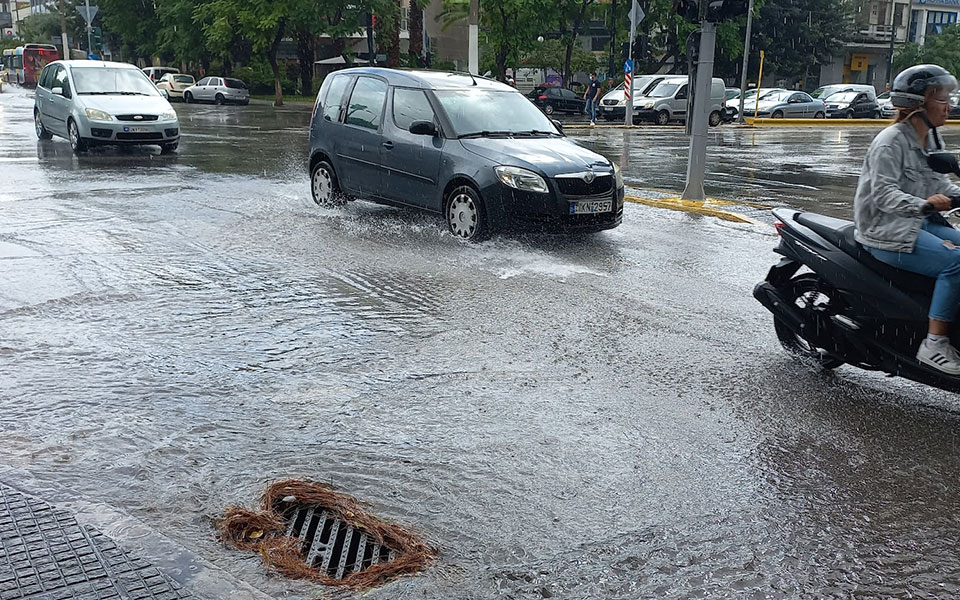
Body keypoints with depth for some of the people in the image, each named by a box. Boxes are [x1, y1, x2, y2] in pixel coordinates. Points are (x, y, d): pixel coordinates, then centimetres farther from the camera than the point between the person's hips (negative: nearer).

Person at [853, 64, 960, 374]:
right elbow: (884, 193, -22)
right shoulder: (890, 141, -14)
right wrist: (923, 205, -37)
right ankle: (934, 344, -19)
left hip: (921, 222, 9)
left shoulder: (932, 140, 14)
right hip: (885, 230, -9)